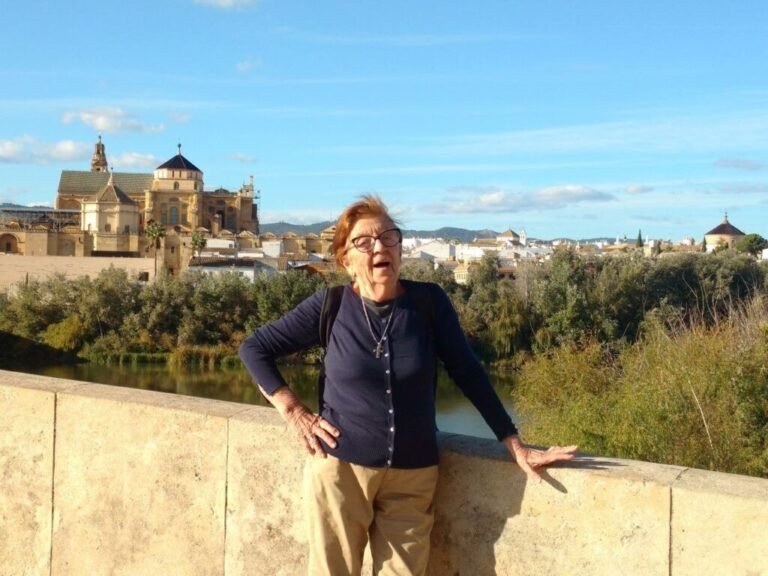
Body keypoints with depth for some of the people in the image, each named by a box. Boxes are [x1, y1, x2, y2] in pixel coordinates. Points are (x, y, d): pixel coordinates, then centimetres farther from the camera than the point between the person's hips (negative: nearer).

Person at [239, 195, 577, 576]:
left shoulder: (429, 302, -3)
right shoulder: (330, 306, -6)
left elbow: (468, 373, 1)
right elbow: (254, 349, 4)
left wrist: (515, 446, 0)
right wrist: (294, 412, -6)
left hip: (412, 475, 1)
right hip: (339, 468, -1)